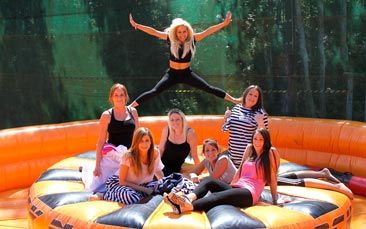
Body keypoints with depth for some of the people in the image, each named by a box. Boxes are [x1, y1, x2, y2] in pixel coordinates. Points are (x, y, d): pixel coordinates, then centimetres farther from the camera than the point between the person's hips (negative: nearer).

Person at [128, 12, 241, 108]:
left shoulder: (192, 39, -10)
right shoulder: (170, 39, -10)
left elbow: (208, 31, -15)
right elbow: (153, 31, -11)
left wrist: (224, 23, -23)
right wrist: (136, 25, -16)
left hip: (187, 73, 0)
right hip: (172, 73, 0)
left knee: (209, 89, 0)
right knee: (154, 92, -8)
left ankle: (233, 100, 9)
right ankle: (130, 106, -7)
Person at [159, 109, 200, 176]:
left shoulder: (189, 133, -17)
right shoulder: (166, 130, -10)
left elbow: (194, 156, -12)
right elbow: (161, 150, 0)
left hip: (178, 170, -2)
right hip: (163, 167, 2)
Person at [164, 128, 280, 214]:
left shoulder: (271, 152, 3)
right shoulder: (250, 149, 20)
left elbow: (273, 178, 1)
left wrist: (275, 200, 1)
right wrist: (230, 186, 18)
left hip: (249, 193, -7)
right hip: (236, 188, 7)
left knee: (218, 196, -34)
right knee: (208, 180, -18)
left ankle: (187, 206, -60)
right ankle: (189, 197, -50)